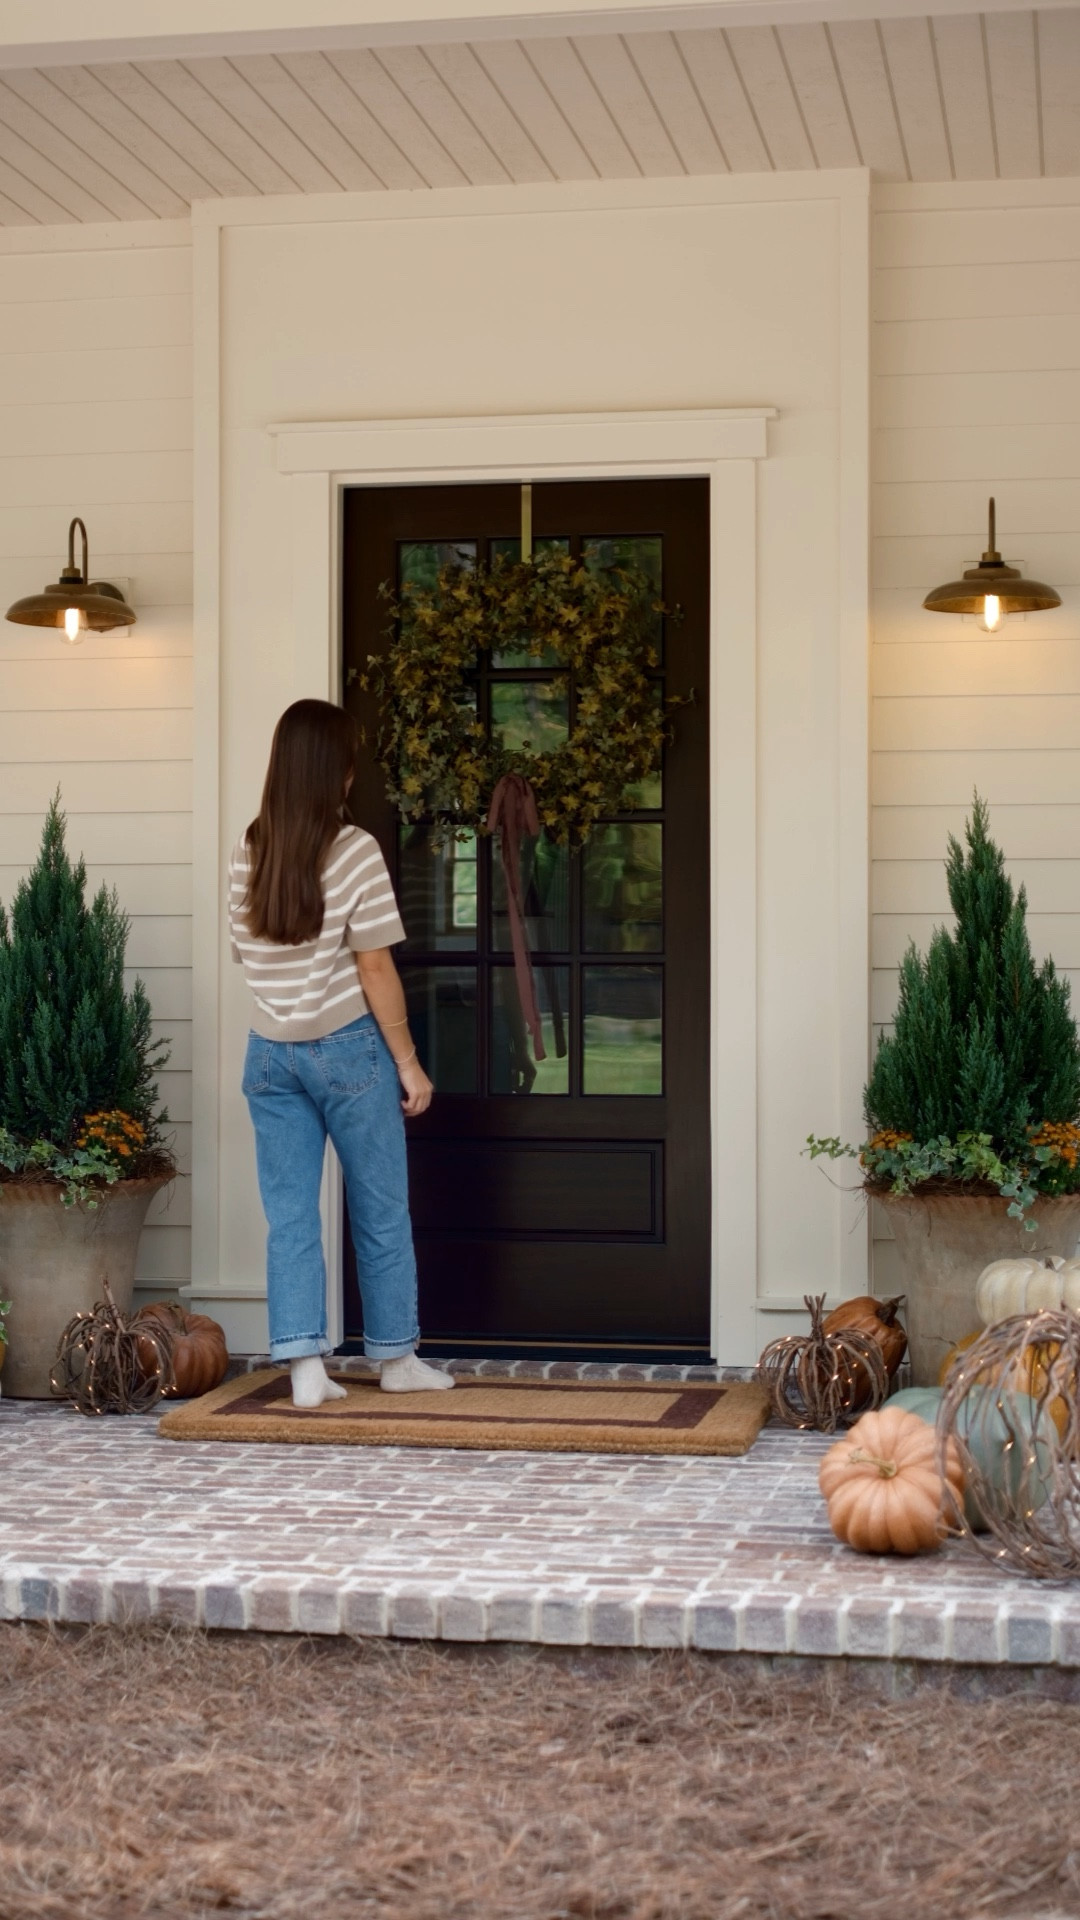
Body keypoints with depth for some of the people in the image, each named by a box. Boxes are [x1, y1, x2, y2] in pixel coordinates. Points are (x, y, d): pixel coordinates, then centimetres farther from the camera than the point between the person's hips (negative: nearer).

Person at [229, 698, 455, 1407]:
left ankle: (306, 1364, 2)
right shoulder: (354, 850, -13)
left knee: (289, 1213, 6)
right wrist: (409, 1061, -5)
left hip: (270, 1052, 4)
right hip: (347, 1048, -4)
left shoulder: (248, 853, 2)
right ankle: (398, 1357, 20)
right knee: (381, 1211, 10)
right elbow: (376, 969, -12)